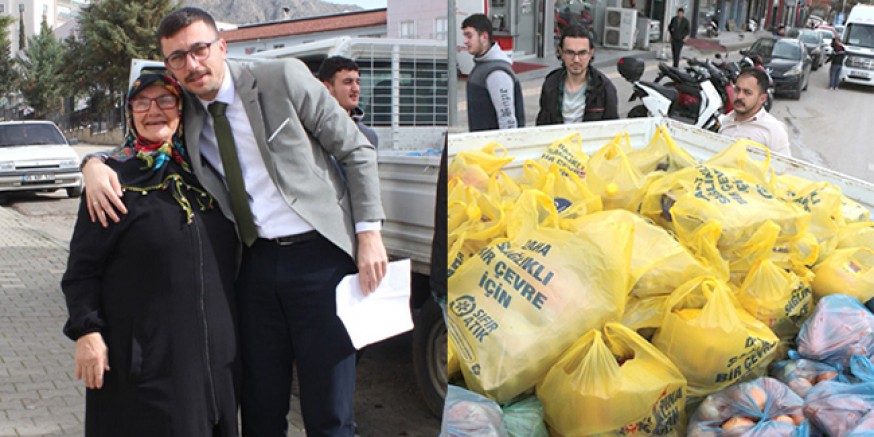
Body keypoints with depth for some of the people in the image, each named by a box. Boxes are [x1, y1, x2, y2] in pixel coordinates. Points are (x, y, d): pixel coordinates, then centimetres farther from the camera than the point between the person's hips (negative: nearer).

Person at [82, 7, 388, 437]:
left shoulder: (283, 78, -6)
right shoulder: (183, 116, 7)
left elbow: (357, 151, -2)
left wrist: (369, 233, -8)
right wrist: (95, 165, -6)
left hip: (318, 256, -4)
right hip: (256, 262, 5)